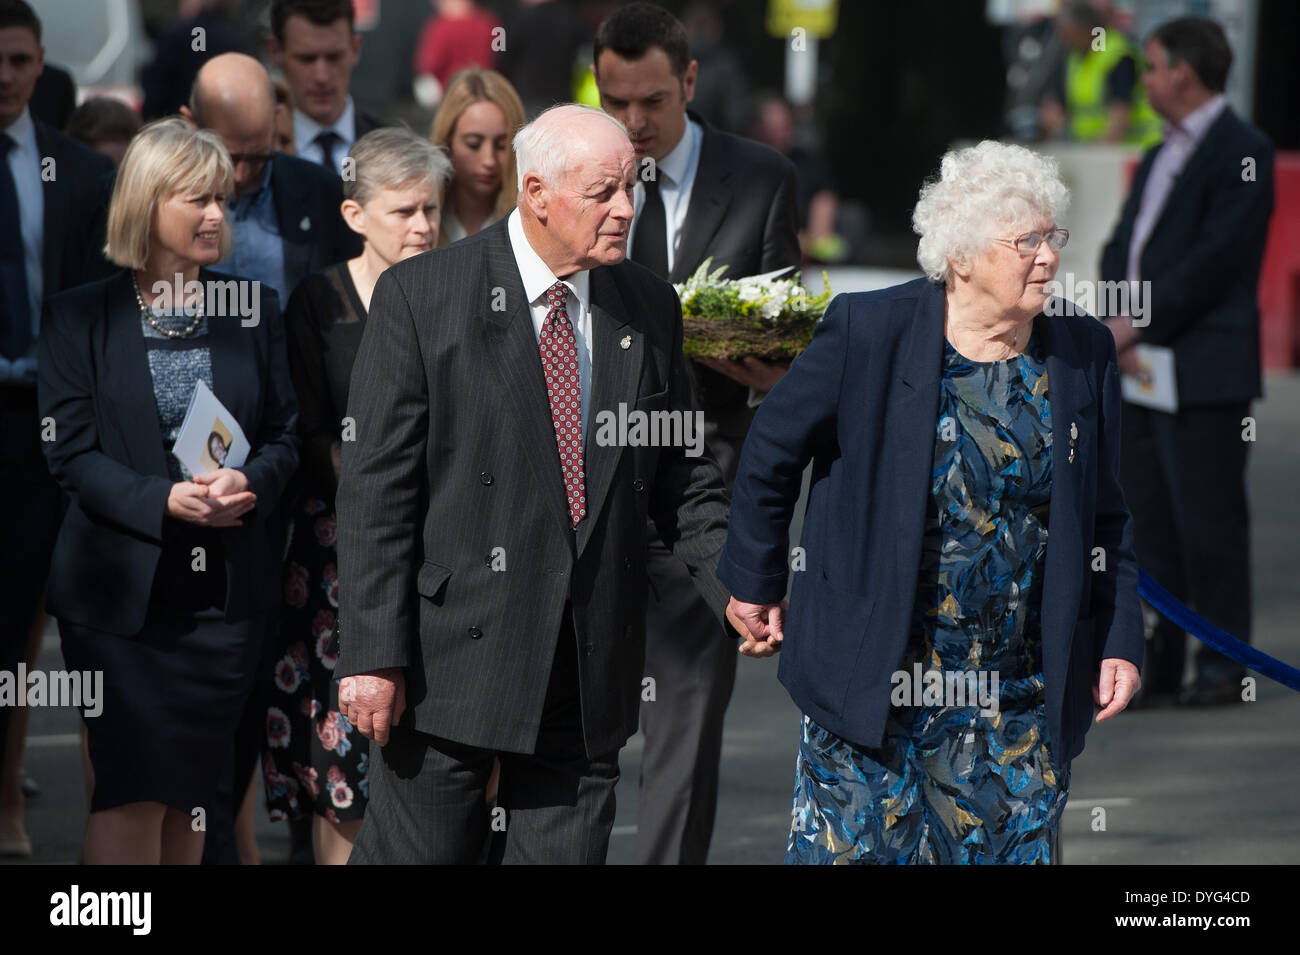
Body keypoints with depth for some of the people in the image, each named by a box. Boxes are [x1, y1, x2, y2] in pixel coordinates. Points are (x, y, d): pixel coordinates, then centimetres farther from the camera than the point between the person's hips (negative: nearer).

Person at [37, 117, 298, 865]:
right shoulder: (81, 317, -1)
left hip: (226, 594, 3)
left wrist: (249, 485, -14)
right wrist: (165, 500, -20)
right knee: (133, 789, -8)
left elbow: (286, 434, 8)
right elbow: (72, 452, -5)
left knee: (192, 788, 7)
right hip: (121, 592, -3)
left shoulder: (253, 313, 9)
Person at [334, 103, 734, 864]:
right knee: (415, 851, 1)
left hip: (591, 663, 4)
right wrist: (372, 654, -12)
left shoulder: (650, 309, 8)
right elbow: (376, 486, -8)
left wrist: (734, 584, -3)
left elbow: (681, 473, 15)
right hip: (452, 654, -4)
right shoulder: (421, 296, -6)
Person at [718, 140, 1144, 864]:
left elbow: (1106, 519, 12)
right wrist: (755, 587, 10)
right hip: (877, 688, -3)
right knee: (848, 843, -2)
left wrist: (1121, 640, 5)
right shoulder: (868, 335, -8)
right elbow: (771, 452, 4)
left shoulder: (1084, 356, 4)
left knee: (1015, 849, 4)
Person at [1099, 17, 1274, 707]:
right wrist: (1116, 324, -3)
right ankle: (1155, 668, 13)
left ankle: (1224, 667, 2)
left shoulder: (1242, 154, -8)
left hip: (1204, 374, -8)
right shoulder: (1159, 158, 20)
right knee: (1148, 523, 9)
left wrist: (1139, 324, -15)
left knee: (1208, 522, -5)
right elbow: (1122, 247, 16)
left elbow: (1215, 261, -15)